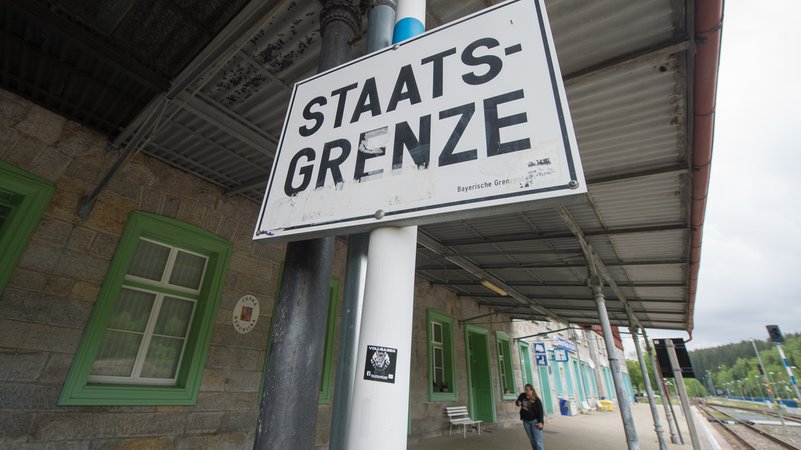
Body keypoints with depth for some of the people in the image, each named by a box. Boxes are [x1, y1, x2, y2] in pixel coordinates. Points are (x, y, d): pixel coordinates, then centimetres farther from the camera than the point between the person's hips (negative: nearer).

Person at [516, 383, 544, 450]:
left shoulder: (536, 399, -13)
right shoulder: (522, 396, -3)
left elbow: (540, 411, -13)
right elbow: (517, 401, 13)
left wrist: (540, 422, -19)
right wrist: (517, 403, -10)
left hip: (535, 421, -4)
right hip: (526, 421, 4)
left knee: (538, 441, -5)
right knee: (532, 440, 14)